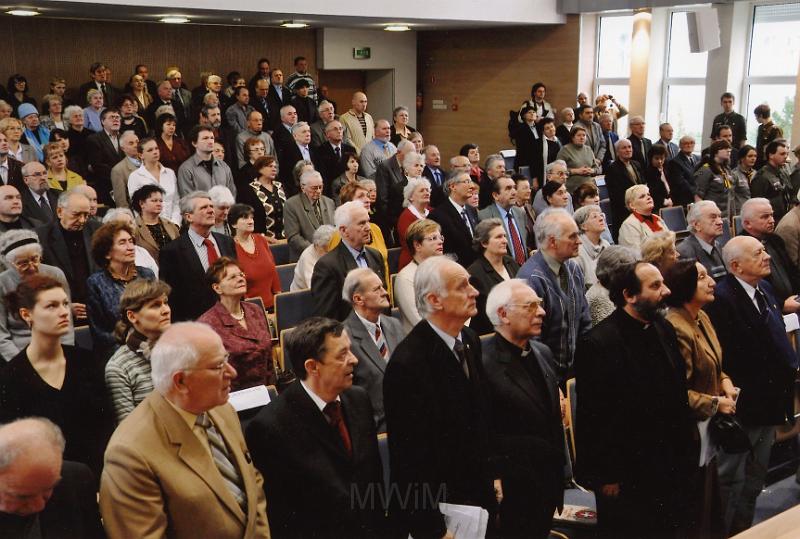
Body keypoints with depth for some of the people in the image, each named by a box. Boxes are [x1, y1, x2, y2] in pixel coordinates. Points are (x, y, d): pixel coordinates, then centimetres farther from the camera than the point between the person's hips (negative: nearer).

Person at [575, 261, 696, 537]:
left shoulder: (664, 328, 5)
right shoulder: (598, 343, -19)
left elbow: (679, 393, 11)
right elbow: (594, 418, -17)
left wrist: (686, 451, 11)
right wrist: (606, 477, -14)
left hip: (672, 468, 7)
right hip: (628, 475, -7)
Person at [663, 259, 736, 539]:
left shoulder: (702, 317, 4)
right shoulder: (676, 329, -25)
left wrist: (725, 382, -1)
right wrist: (715, 404, -17)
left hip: (709, 428, 9)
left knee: (711, 501, 21)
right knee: (696, 511, 7)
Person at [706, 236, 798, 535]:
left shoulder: (765, 288, 6)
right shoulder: (721, 298, -23)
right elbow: (720, 357, -23)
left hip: (768, 400, 9)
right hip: (742, 404, -9)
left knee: (755, 477, 22)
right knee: (731, 479, 6)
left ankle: (743, 528, 38)